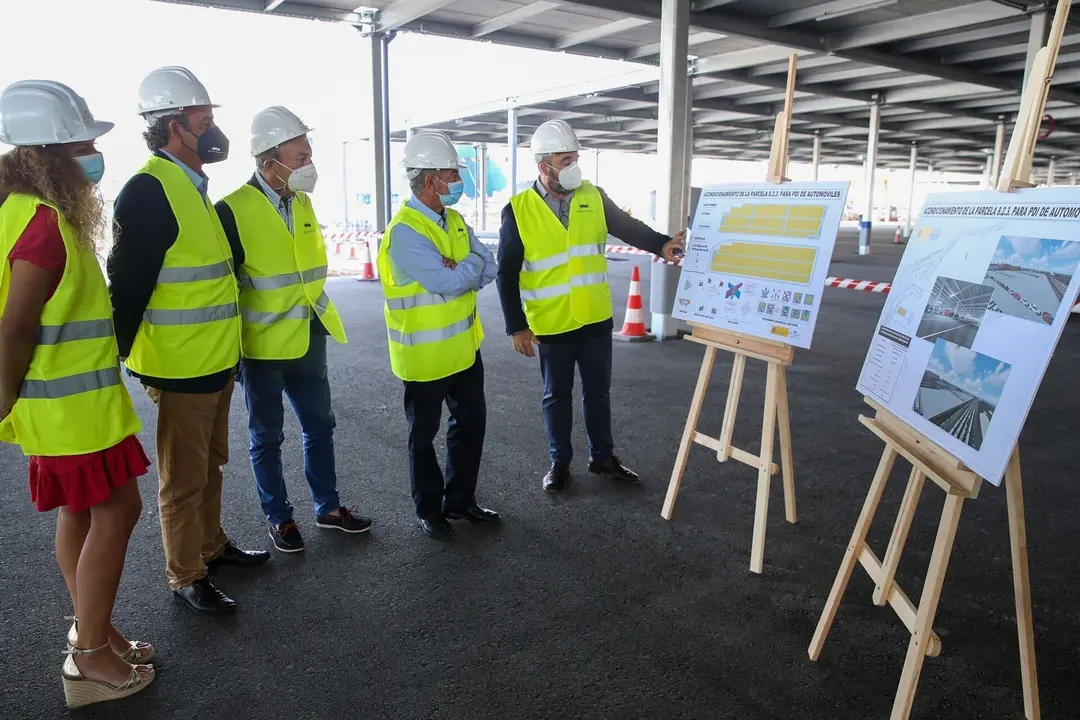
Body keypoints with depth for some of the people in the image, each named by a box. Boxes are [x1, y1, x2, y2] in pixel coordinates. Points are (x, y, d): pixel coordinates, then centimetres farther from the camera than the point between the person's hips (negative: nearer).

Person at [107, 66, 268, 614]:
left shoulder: (193, 186, 12)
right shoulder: (149, 189, -17)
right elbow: (128, 284, -20)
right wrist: (117, 359, -19)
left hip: (216, 360, 9)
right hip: (180, 366, -9)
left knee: (210, 463, 21)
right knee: (184, 476, 5)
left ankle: (211, 544, 38)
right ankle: (186, 576, 21)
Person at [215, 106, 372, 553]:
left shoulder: (302, 202, 5)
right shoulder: (234, 210, -16)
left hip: (308, 341, 7)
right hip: (263, 346, -6)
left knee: (319, 425, 15)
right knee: (267, 436, 10)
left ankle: (328, 507, 31)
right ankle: (279, 517, 26)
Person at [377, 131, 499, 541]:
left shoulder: (454, 219, 6)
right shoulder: (404, 231, -21)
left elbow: (488, 270, 0)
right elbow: (448, 283, -28)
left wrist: (460, 270, -19)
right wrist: (472, 264, -9)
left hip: (464, 346, 8)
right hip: (426, 354, -8)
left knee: (471, 422, 16)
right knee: (424, 434, 9)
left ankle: (460, 500, 33)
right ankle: (429, 510, 27)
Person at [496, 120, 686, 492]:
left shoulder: (593, 196, 0)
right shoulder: (518, 210, -10)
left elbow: (627, 226, -2)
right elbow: (506, 273, -7)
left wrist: (661, 244, -24)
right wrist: (516, 326, -9)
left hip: (596, 319, 3)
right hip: (550, 324, -3)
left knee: (598, 391, 15)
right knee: (557, 396, 12)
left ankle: (603, 456, 32)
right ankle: (560, 462, 29)